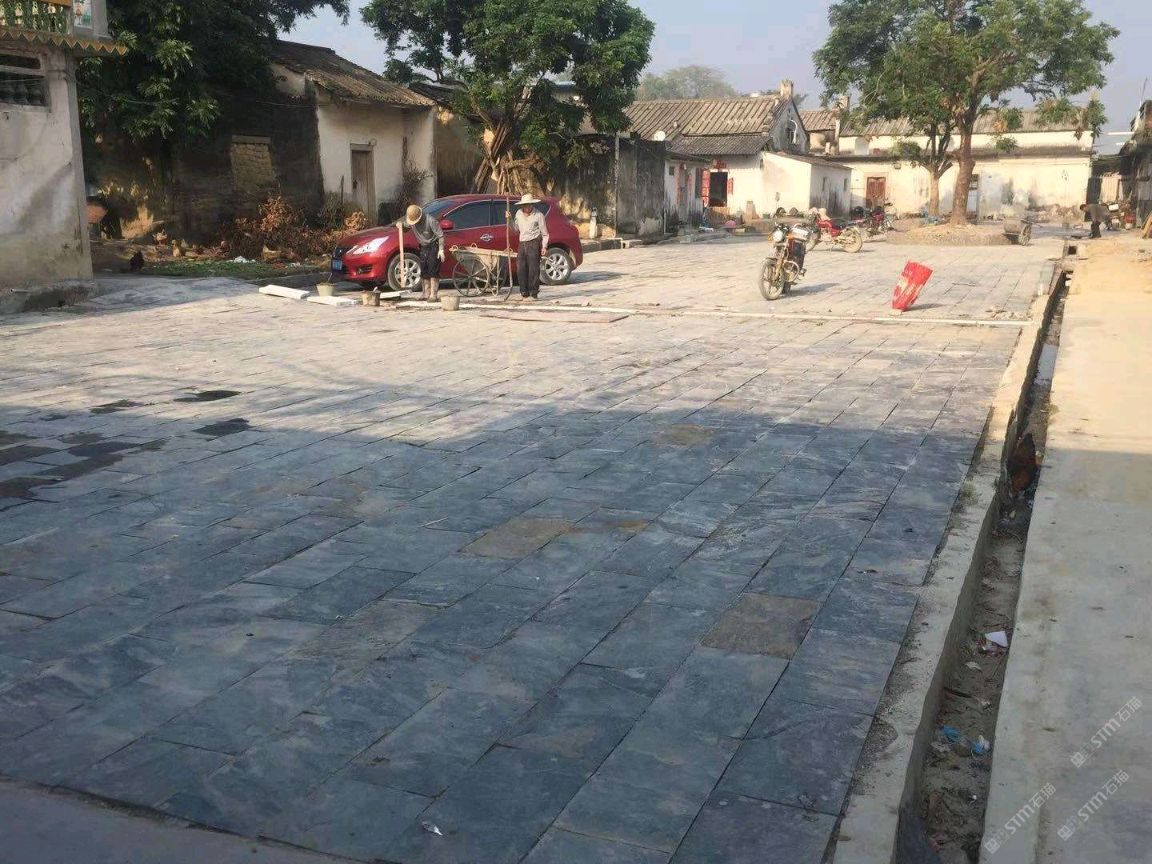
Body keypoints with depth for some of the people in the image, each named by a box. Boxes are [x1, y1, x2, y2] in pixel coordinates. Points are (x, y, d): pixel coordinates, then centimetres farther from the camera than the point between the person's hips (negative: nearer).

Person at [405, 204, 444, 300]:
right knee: (424, 271, 5)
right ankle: (426, 293, 11)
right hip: (423, 247, 7)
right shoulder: (412, 221, -2)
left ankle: (434, 294, -11)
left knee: (433, 271, -11)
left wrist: (441, 250, -22)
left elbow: (440, 235, -19)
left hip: (434, 246, -7)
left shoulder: (430, 221, -22)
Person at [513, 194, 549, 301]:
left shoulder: (538, 215, -3)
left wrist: (544, 246, -9)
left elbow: (544, 233, -1)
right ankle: (524, 293, 12)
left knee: (533, 269, -7)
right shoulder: (519, 214, 11)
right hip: (522, 244, 6)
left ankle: (533, 294, -2)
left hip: (534, 244, -5)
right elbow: (515, 229, 20)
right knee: (521, 269, 3)